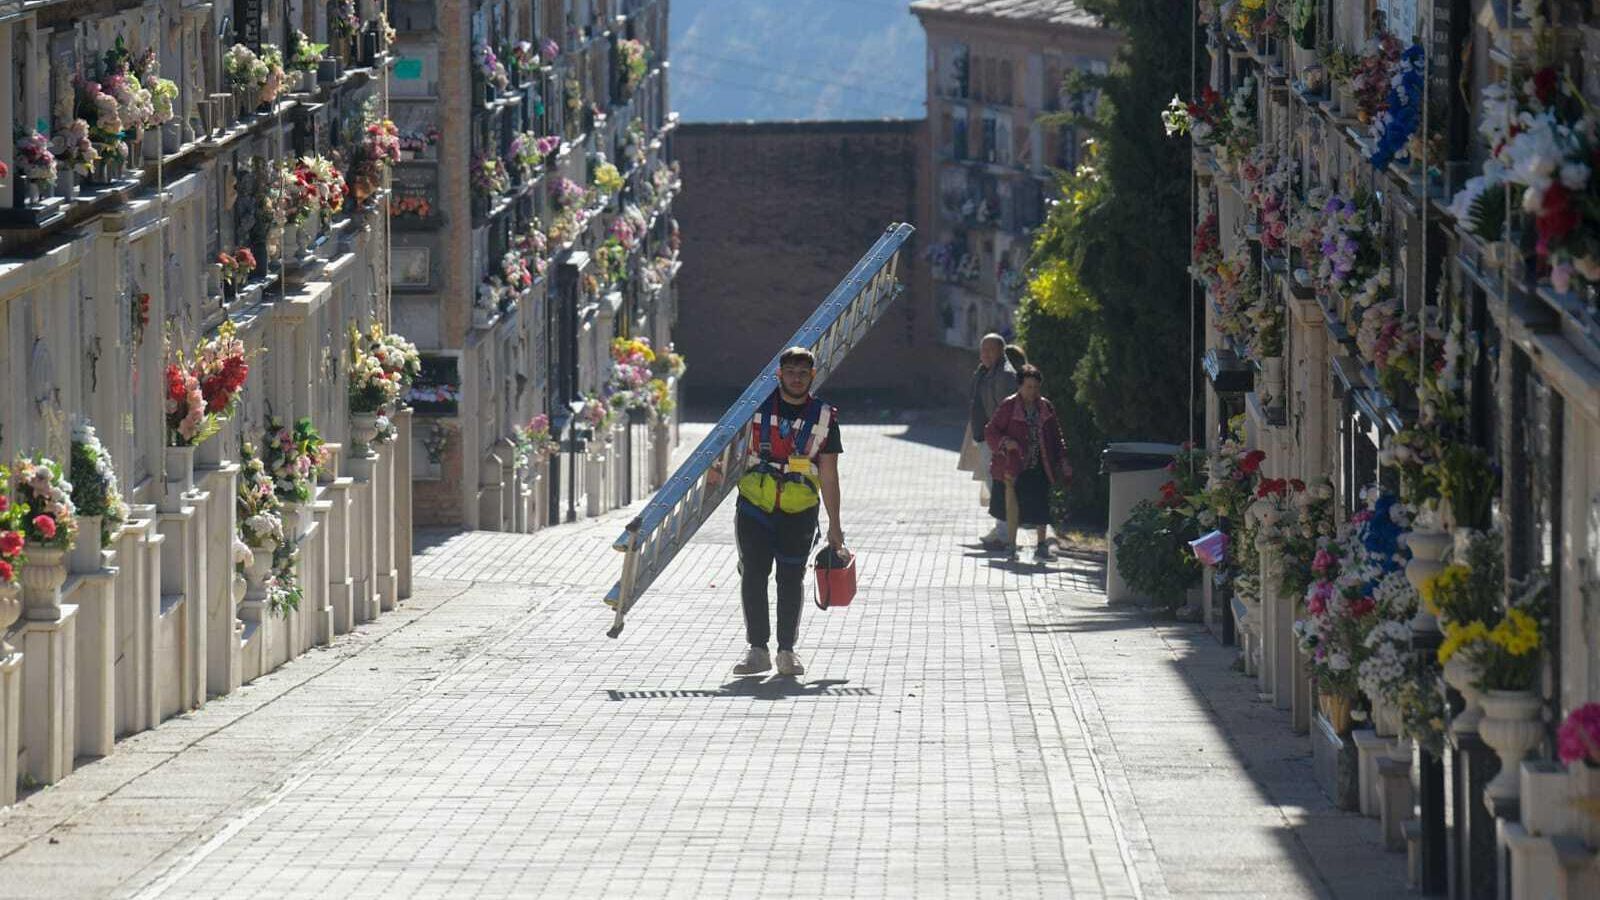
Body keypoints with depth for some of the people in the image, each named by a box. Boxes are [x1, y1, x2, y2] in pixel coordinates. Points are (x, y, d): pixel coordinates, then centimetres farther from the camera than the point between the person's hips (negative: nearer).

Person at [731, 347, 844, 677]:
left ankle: (787, 650, 12)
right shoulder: (758, 407, 1)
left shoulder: (824, 418, 2)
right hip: (755, 505, 0)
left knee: (791, 580, 3)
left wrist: (835, 526, 4)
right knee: (753, 576, -4)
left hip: (799, 512, 0)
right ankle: (757, 650, 2)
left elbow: (829, 476, 4)